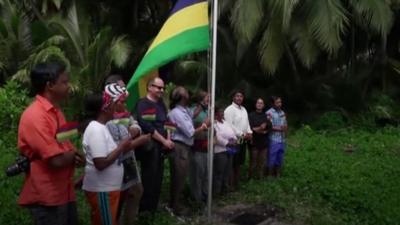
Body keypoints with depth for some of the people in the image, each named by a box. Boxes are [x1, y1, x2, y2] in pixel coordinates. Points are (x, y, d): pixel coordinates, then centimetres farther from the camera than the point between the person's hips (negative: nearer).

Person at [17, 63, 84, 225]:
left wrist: (72, 155, -2)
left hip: (64, 191, 9)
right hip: (46, 197, -8)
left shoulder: (56, 111, 8)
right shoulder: (35, 116, -21)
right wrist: (74, 155, -5)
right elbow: (57, 160, -26)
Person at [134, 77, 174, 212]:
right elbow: (147, 127, -19)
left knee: (158, 179, 13)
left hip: (160, 147, 8)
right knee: (149, 180, -2)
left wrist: (168, 139, 2)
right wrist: (164, 141, -14)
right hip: (149, 147, -8)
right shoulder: (143, 104, -10)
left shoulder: (161, 104, 15)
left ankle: (153, 208, 26)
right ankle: (144, 210, 12)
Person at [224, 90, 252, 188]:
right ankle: (231, 184, 7)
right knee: (233, 164, -3)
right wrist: (242, 134, -16)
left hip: (243, 140, 8)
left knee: (239, 162, 15)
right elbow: (229, 126, -19)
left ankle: (236, 182, 25)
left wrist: (249, 133, 2)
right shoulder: (229, 109, -12)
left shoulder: (244, 109, 16)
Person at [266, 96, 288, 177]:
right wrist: (279, 128, -18)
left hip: (282, 140, 6)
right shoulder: (269, 113, -9)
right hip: (273, 140, -6)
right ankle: (270, 176, 12)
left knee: (280, 159, 13)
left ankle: (278, 176, 23)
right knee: (271, 160, 1)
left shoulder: (282, 112, 12)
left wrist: (285, 129, -5)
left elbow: (285, 125, 17)